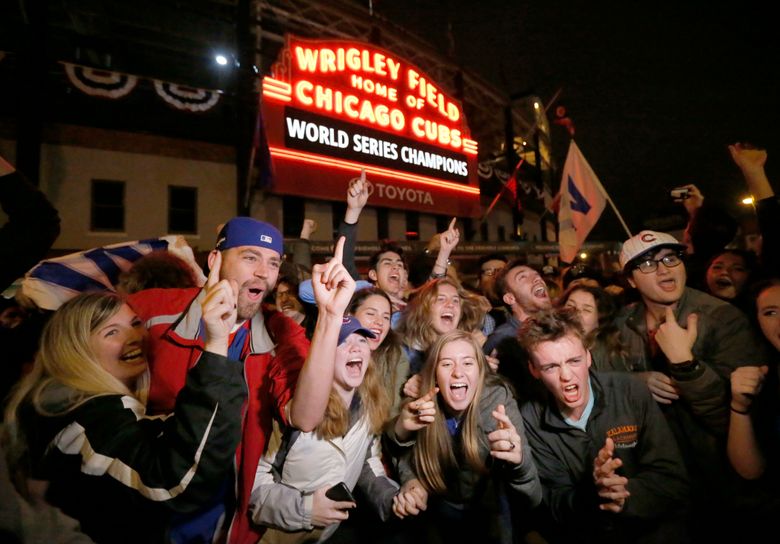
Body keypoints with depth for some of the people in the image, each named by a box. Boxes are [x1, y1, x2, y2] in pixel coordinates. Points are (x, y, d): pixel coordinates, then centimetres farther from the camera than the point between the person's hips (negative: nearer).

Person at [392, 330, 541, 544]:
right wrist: (411, 482, -26)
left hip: (486, 516, -1)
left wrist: (518, 461, -54)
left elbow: (531, 499, -32)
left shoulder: (498, 401, -27)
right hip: (438, 514, 2)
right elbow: (408, 456, -4)